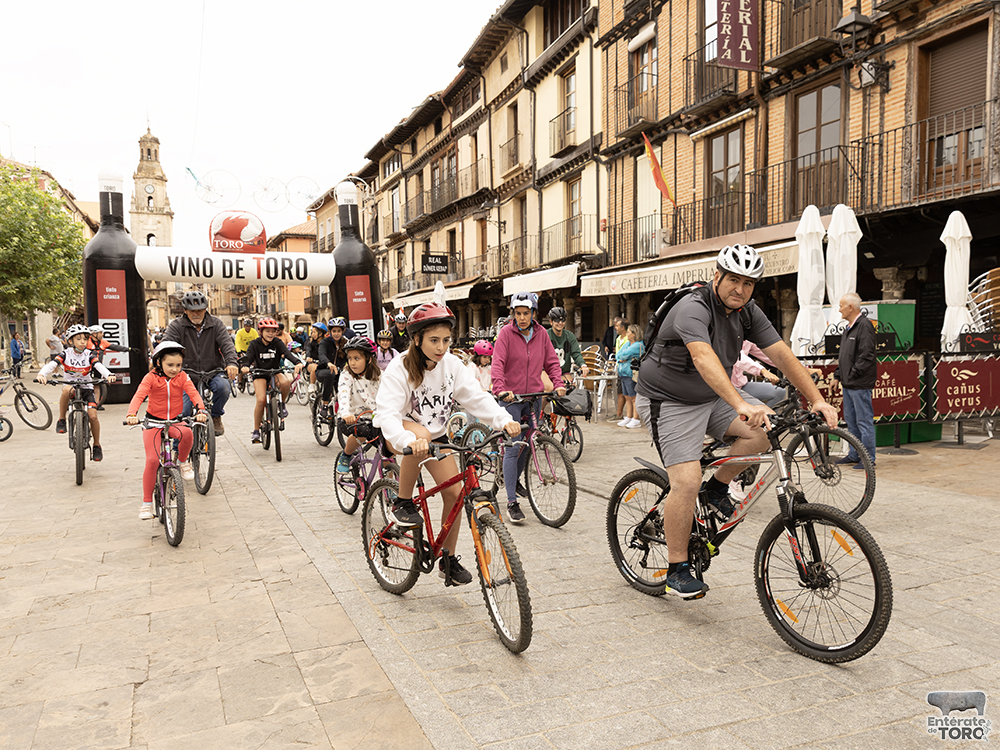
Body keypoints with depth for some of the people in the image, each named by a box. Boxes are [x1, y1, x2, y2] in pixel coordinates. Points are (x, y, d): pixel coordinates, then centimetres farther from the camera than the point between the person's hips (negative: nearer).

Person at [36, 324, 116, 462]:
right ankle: (61, 420, -19)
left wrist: (109, 375, -43)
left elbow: (99, 366, -22)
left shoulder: (89, 355, -4)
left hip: (86, 387, 1)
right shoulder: (66, 354, -5)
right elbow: (51, 364, -20)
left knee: (93, 415, -15)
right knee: (66, 389, -39)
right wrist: (41, 374, -41)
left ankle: (97, 445, 5)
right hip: (70, 384, 0)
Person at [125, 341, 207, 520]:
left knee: (187, 433, -35)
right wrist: (132, 415, -41)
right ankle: (147, 503, 1)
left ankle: (183, 462, -4)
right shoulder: (151, 377, -9)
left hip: (175, 421, 1)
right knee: (152, 460, -13)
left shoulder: (182, 377, -3)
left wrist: (201, 410, -35)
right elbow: (139, 396, -22)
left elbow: (193, 393, -15)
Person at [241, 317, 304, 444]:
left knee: (285, 382, -35)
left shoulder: (277, 342, -7)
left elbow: (287, 353, -22)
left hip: (275, 372, 1)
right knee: (261, 400, -22)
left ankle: (282, 404, -4)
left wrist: (298, 363, -42)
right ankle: (256, 431, -6)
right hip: (260, 374, -1)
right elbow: (249, 357, -18)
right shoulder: (255, 344, -7)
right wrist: (245, 367, -43)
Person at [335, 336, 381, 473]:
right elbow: (343, 396, -24)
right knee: (362, 431, -36)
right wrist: (346, 414, -46)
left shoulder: (379, 376, 2)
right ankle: (346, 455, -3)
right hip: (353, 419, -3)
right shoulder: (346, 376, -7)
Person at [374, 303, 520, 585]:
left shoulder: (452, 364, -11)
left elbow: (477, 397, -14)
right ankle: (402, 503, -20)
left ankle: (448, 559, 14)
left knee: (455, 493, -6)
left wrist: (504, 421, -33)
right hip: (401, 432, -4)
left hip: (436, 433, 5)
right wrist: (409, 441, -54)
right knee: (421, 434, -40)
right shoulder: (400, 368, -24)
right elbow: (387, 413, -34)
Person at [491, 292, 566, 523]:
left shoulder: (541, 334, 5)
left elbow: (551, 361, 8)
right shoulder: (507, 332, -7)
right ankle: (512, 502, -5)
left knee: (527, 444, 16)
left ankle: (514, 479, 42)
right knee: (512, 448, -8)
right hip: (510, 397, -4)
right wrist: (500, 389, -31)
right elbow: (497, 363, -16)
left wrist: (558, 384, -8)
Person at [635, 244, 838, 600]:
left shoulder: (748, 312, -1)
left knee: (764, 428, -15)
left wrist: (816, 399, -15)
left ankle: (717, 489, 8)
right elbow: (704, 358, -43)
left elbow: (782, 354, -4)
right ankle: (677, 570, 1)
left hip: (712, 397, 7)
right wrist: (741, 404, -55)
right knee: (687, 483, -16)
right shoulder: (693, 309, -25)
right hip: (670, 403, -7)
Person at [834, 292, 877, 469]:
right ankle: (854, 455, 25)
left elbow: (866, 356, -19)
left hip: (860, 384, -10)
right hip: (848, 383, 10)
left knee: (864, 421, -4)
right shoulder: (849, 328, 17)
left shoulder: (865, 325, -13)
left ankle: (869, 458, 2)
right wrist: (837, 375, 17)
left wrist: (853, 374, -16)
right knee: (851, 420, 15)